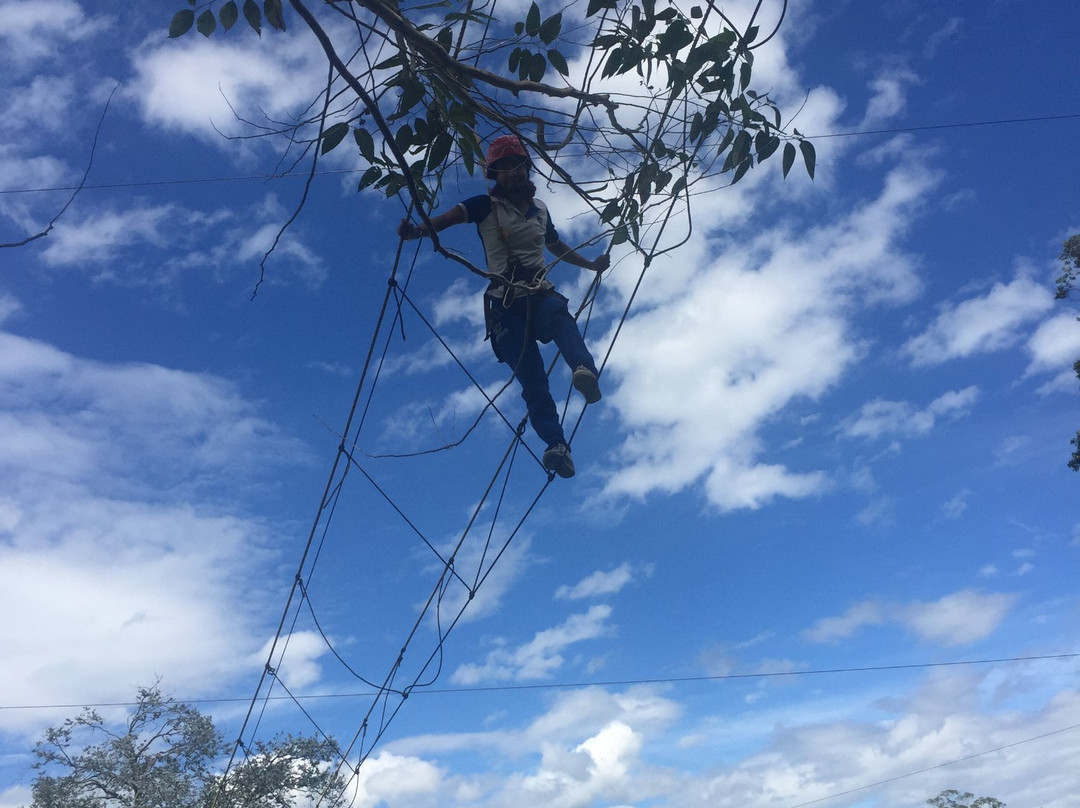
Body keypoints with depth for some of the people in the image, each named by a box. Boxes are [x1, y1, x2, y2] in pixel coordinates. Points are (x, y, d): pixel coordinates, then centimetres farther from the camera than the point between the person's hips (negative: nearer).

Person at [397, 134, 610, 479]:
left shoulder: (540, 209, 22)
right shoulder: (486, 205, 7)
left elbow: (558, 247, 40)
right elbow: (451, 216, -13)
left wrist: (592, 264, 39)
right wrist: (419, 229, -32)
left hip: (542, 294, 3)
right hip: (506, 304, -3)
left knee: (558, 314, -36)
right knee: (532, 380, -16)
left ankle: (585, 371, -58)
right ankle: (557, 447, -25)